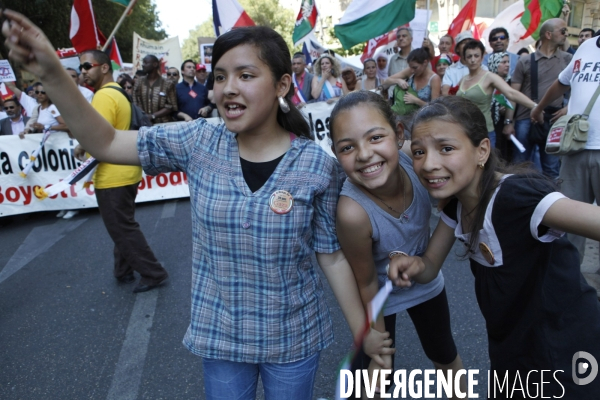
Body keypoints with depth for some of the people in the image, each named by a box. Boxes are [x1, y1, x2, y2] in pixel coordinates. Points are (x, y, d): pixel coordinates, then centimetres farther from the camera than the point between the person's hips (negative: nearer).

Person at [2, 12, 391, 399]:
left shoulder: (317, 165, -16)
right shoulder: (199, 143, -11)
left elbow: (333, 255, -8)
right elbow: (106, 144, -8)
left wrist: (363, 331, -1)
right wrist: (54, 74, -22)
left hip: (294, 338, -1)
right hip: (220, 335, 2)